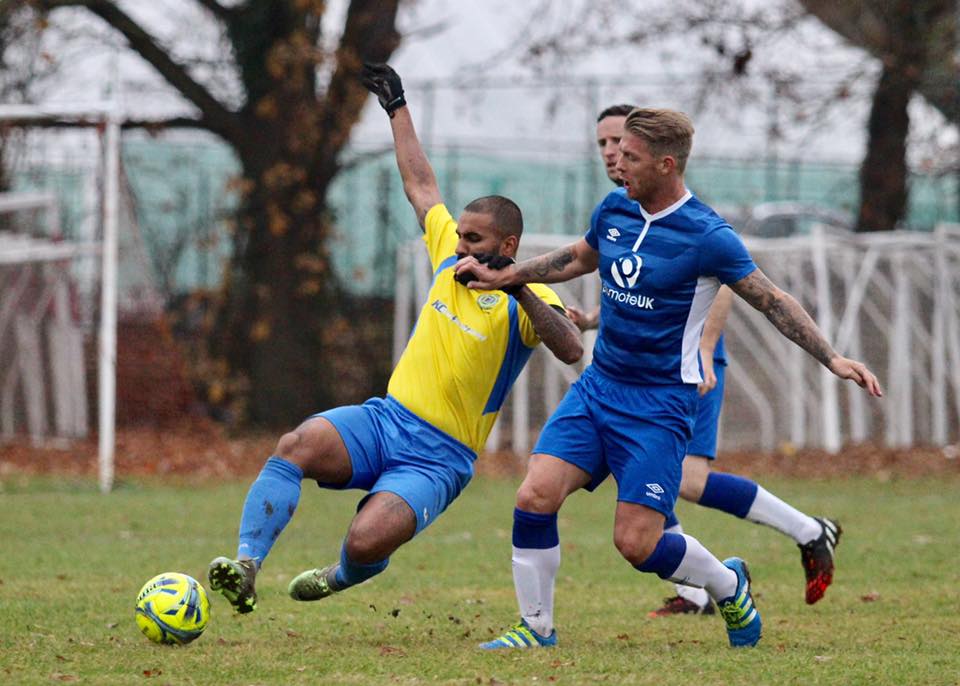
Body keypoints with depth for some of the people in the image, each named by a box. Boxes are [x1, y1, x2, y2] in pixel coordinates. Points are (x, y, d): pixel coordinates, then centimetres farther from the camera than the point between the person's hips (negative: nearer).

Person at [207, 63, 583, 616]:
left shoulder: (526, 300, -7)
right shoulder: (452, 258, 10)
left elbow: (572, 351, -26)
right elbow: (421, 186, 24)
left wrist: (521, 290, -35)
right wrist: (397, 107, 30)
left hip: (439, 458, -5)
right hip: (386, 419, 5)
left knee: (367, 543, -26)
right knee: (297, 445, -27)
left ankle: (348, 574, 13)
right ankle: (247, 564, -31)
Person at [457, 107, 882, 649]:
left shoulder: (707, 237, -14)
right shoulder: (614, 211, 4)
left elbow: (772, 300, -7)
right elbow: (577, 258, 26)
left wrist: (833, 358, -14)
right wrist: (502, 277, 23)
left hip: (661, 403, -6)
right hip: (598, 385, 6)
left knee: (637, 543, -10)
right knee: (536, 496, -13)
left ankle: (728, 585, 20)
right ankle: (536, 626, 4)